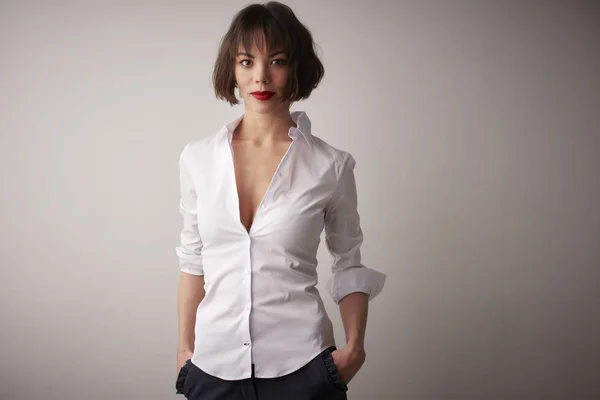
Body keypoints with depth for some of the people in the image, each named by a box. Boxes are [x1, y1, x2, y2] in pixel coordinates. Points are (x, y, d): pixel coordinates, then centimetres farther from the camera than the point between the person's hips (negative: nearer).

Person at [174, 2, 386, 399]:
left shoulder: (331, 166, -6)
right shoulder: (198, 157, 0)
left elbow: (349, 264, 4)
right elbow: (193, 261, 9)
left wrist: (354, 346, -7)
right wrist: (185, 348, 9)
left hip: (301, 366, -2)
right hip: (214, 365, 2)